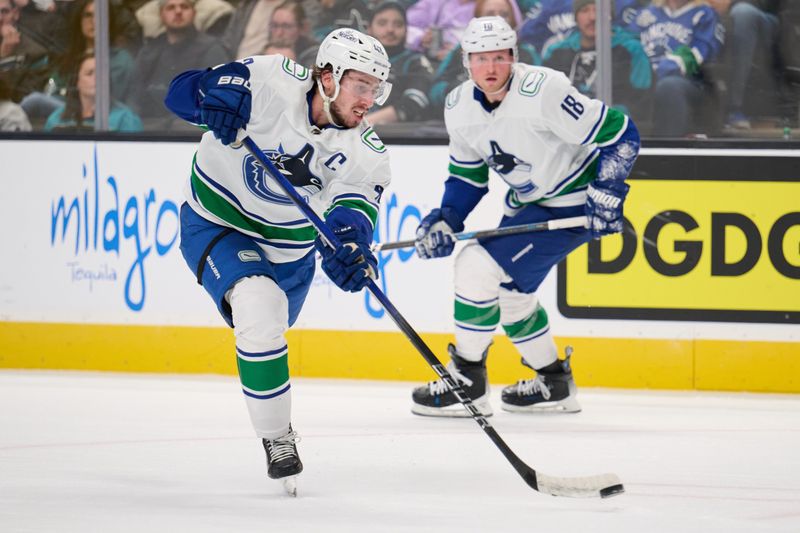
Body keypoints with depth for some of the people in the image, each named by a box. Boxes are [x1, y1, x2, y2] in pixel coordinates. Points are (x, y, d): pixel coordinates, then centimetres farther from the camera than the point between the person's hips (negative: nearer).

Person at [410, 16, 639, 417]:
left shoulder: (542, 91, -27)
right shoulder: (459, 107, -4)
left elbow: (619, 133, -22)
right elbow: (467, 175, 10)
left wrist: (606, 193, -25)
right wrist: (445, 219, -5)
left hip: (571, 204, -9)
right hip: (526, 202, 9)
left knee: (480, 268, -16)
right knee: (507, 288, 17)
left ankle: (466, 384, -4)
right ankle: (555, 383, 34)